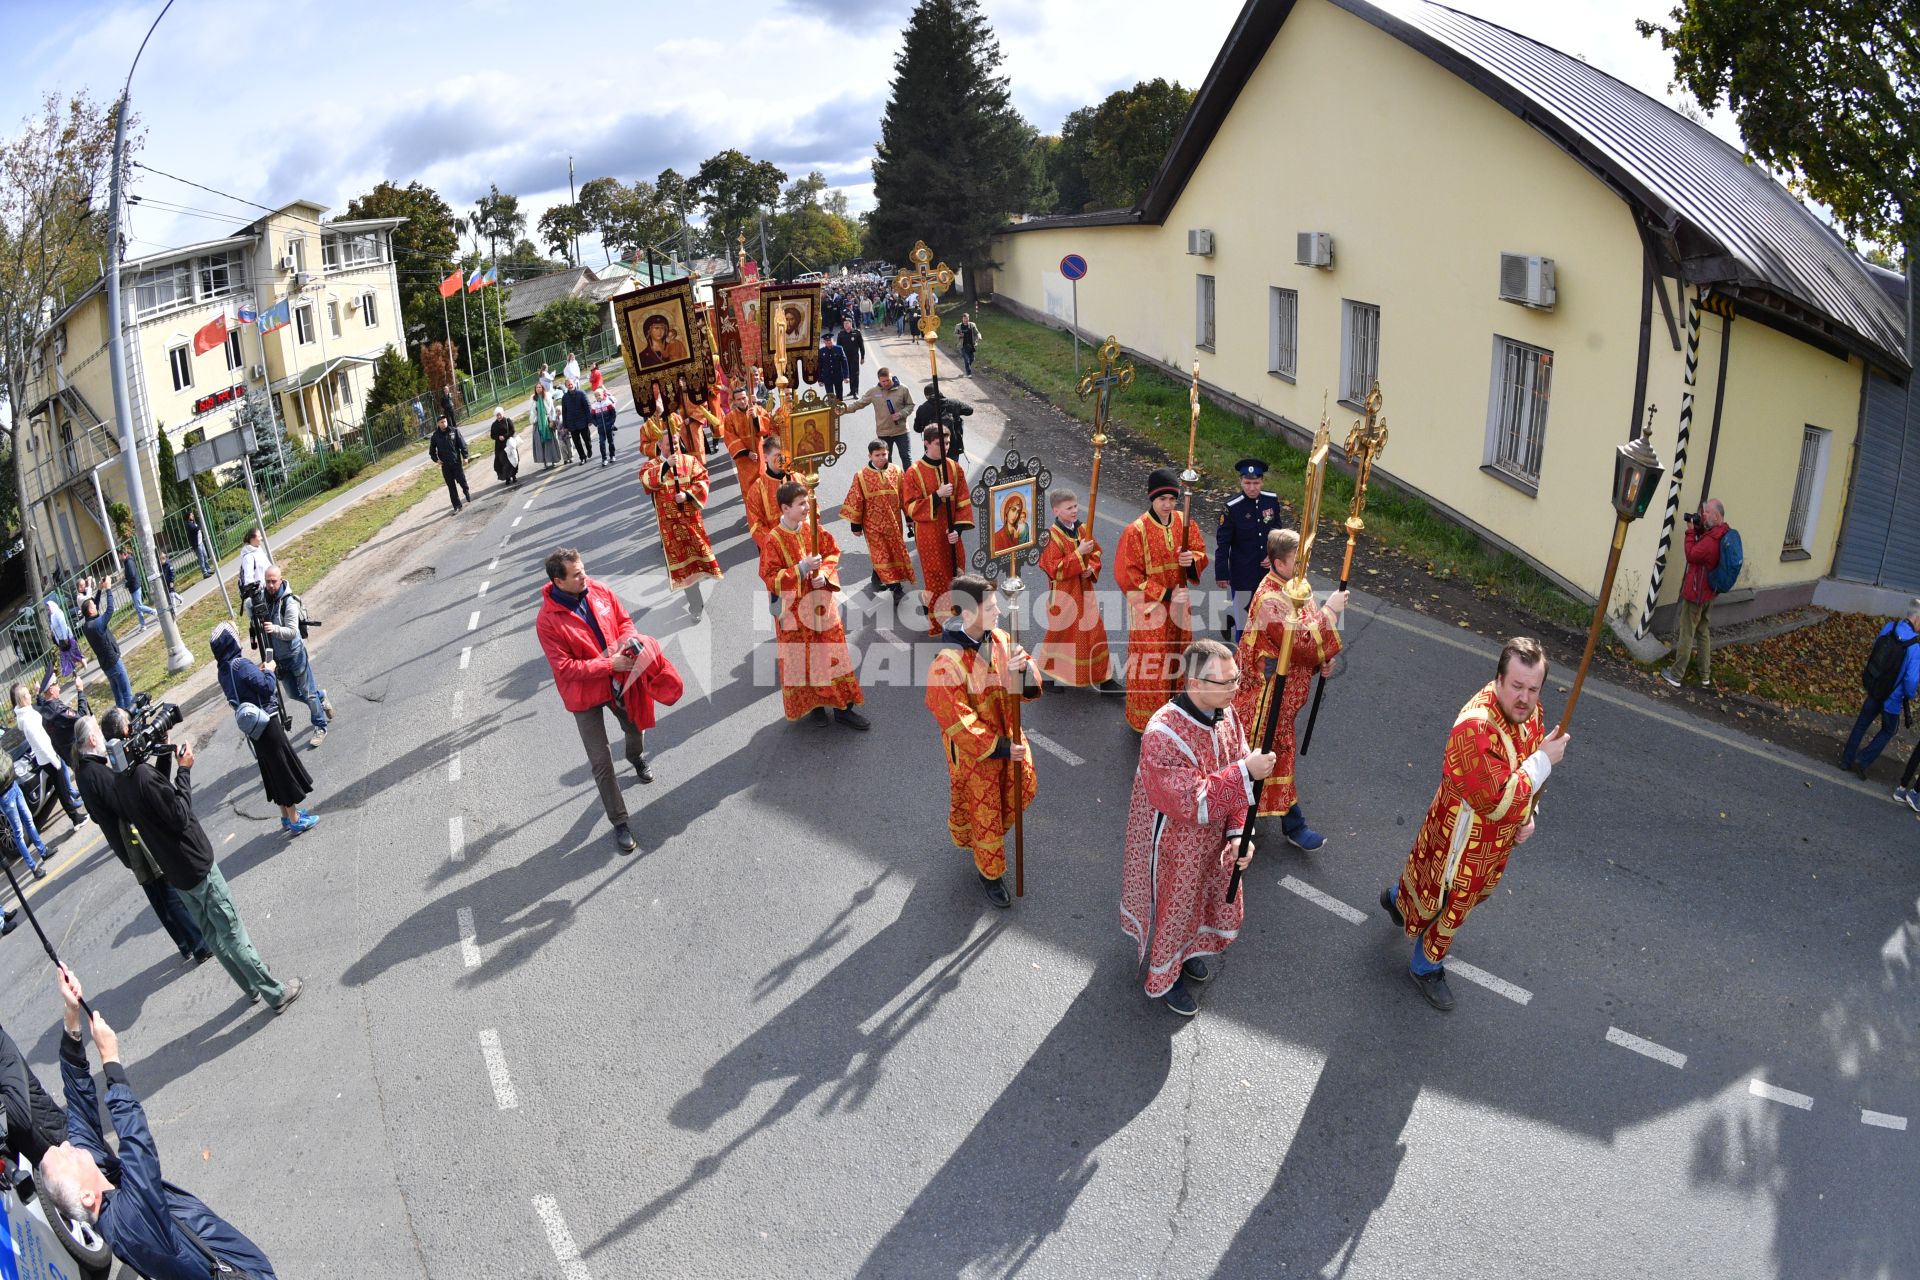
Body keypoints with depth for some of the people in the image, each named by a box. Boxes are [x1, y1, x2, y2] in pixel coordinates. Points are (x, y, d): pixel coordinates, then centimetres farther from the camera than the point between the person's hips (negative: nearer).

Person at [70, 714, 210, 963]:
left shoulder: (84, 770, 7)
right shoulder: (96, 772, -24)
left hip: (127, 846, 10)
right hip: (138, 844, -10)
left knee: (161, 896, 18)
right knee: (173, 893, -1)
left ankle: (187, 946, 28)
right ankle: (200, 946, 6)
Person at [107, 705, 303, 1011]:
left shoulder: (120, 782, 1)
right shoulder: (142, 773, -26)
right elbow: (180, 815, -23)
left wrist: (166, 756, 2)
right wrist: (183, 769, -16)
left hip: (174, 871, 9)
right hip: (196, 865, -9)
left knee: (212, 934, 18)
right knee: (233, 934, 0)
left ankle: (252, 987, 31)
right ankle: (276, 993, 9)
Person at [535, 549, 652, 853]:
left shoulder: (598, 591, -10)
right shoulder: (547, 621, -25)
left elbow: (624, 619, 5)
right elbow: (565, 668, -24)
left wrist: (629, 637, -17)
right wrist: (609, 664, -28)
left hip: (618, 681, 5)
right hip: (584, 695, -5)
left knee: (634, 727, 30)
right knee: (601, 763, 0)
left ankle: (637, 759, 65)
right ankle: (619, 823, 13)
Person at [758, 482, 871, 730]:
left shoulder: (814, 530, -4)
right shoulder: (772, 540, -16)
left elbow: (833, 553, 8)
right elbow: (770, 579, -17)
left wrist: (824, 573, -12)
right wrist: (802, 568, -25)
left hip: (822, 605, 4)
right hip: (794, 610, -4)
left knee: (834, 653, 8)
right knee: (801, 659, 8)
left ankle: (843, 707, 18)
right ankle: (811, 703, 29)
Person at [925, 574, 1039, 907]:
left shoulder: (1000, 639, -12)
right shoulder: (947, 664, -31)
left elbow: (1028, 690, -9)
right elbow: (958, 721, -25)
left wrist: (1023, 670, -32)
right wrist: (998, 747, -22)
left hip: (1008, 735, 6)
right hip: (973, 751, -6)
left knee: (1023, 791, 22)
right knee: (983, 812, 13)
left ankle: (983, 839, 51)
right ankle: (989, 874, 39)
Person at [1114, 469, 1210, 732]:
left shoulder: (1184, 523, -3)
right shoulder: (1135, 531, -18)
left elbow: (1201, 552, 7)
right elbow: (1127, 575, -17)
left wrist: (1192, 559, -19)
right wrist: (1166, 594, -20)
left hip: (1179, 603, 5)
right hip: (1149, 607, -5)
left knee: (1177, 657, 17)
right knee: (1150, 663, 3)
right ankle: (1147, 719, 18)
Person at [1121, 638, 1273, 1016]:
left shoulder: (1226, 714, -11)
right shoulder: (1163, 735, -36)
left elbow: (1237, 781, -2)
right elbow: (1192, 803, -36)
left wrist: (1237, 833, -11)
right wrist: (1245, 773, -37)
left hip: (1213, 840, 7)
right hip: (1173, 847, -7)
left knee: (1212, 900, 28)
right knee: (1171, 907, 17)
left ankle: (1185, 953, 58)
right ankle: (1164, 978, 45)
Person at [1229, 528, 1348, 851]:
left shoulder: (1291, 584, 1)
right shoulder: (1271, 601, -29)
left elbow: (1304, 630, 12)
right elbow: (1302, 643, -30)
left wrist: (1321, 659, -2)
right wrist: (1329, 611, -26)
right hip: (1269, 690, -9)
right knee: (1276, 751, 2)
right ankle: (1292, 824, 13)